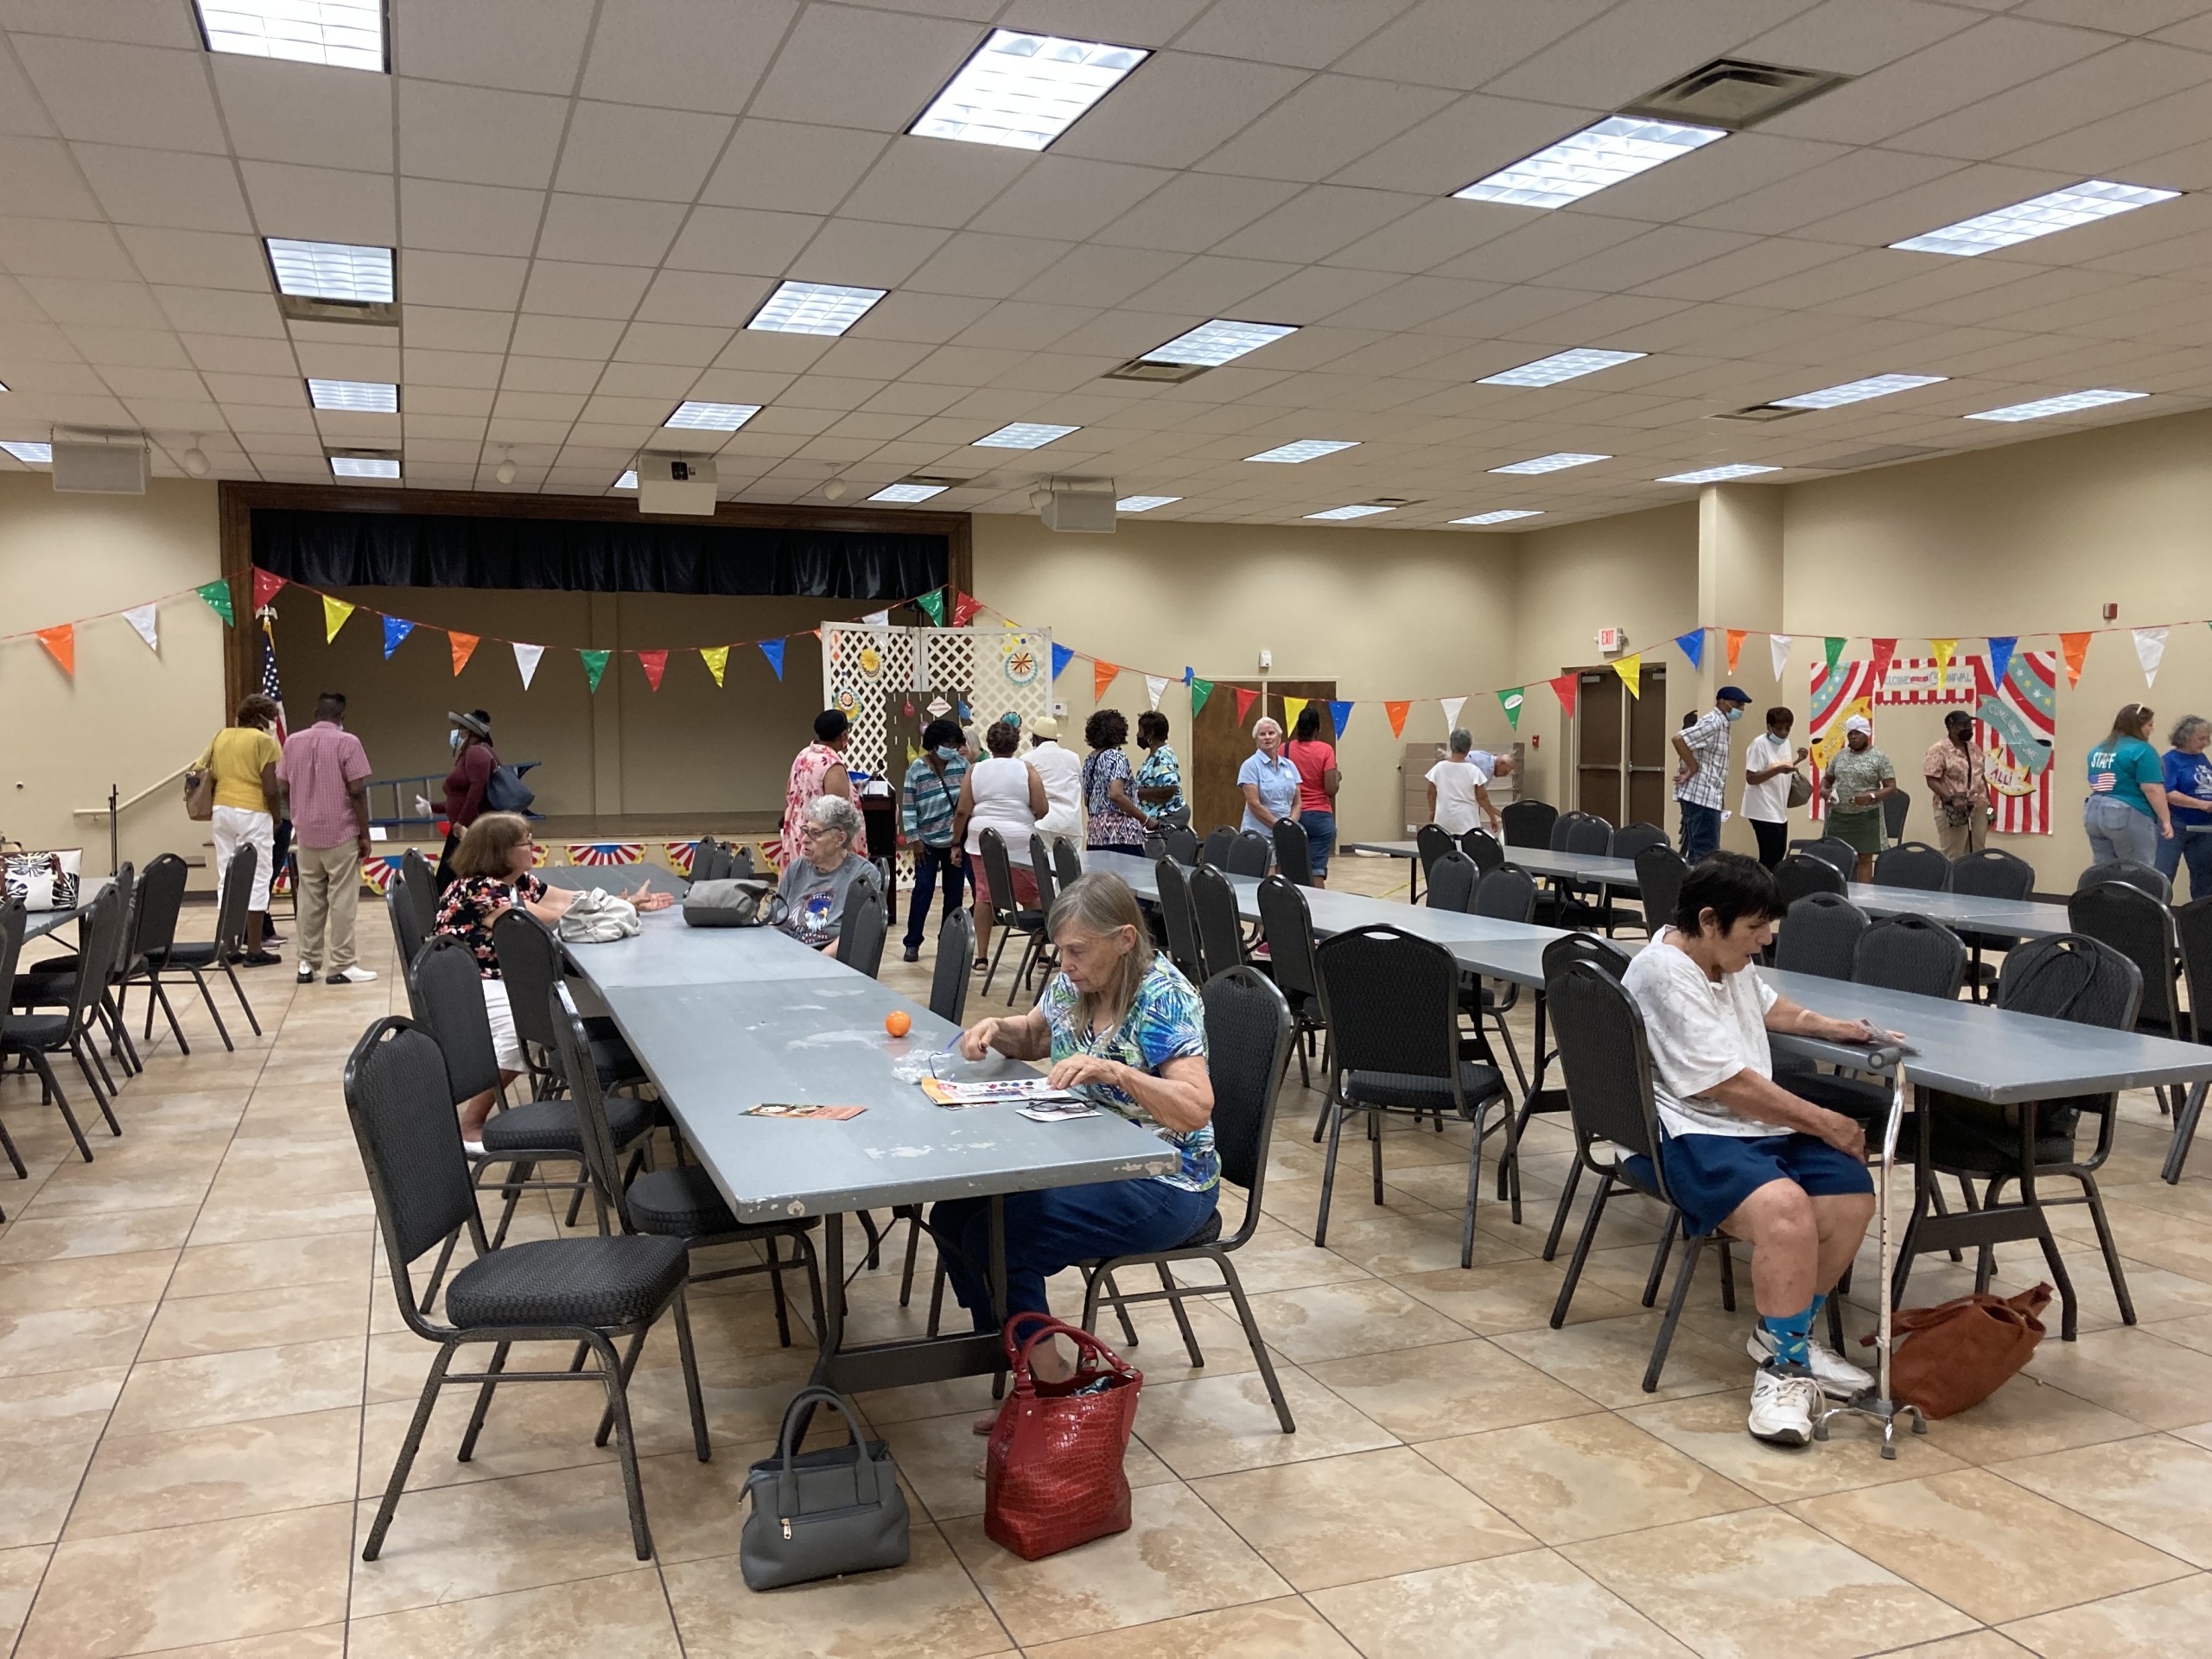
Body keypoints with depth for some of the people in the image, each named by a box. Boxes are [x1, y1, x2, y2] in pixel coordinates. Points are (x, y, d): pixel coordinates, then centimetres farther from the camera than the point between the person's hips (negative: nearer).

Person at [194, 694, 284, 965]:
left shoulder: (219, 737, 12)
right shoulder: (264, 741, -6)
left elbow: (198, 771, 8)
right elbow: (271, 789, -12)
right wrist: (277, 817, 2)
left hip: (221, 809, 6)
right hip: (252, 813, -6)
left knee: (228, 878, 12)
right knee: (257, 878, -1)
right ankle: (254, 950, -2)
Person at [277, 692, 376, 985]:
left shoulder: (292, 742, 7)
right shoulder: (347, 742, -10)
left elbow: (284, 785, 12)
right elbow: (357, 791, -13)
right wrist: (365, 834, -7)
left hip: (306, 833, 5)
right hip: (341, 832, -5)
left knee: (309, 899, 11)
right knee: (342, 899, -2)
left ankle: (308, 962, 13)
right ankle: (341, 966, -2)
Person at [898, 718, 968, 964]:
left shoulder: (962, 765, -2)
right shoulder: (916, 770, -8)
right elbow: (908, 808, -6)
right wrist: (914, 840, -9)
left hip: (956, 841, 3)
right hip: (928, 842, -3)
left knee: (954, 891, 8)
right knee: (923, 890, -3)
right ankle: (913, 943, 6)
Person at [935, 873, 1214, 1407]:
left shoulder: (1165, 998, -20)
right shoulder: (1072, 982, 1)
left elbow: (1197, 1110, -29)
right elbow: (1034, 1037, 21)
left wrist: (1113, 1071, -42)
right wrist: (997, 1029, -3)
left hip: (1163, 1186, -8)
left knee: (997, 1237, -21)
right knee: (953, 1216, -6)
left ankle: (1050, 1381, -2)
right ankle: (1027, 1368, 6)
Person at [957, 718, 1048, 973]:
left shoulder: (975, 770, 3)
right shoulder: (1026, 769, -1)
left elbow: (962, 811, 0)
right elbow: (1042, 809, -5)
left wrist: (956, 843, 10)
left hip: (981, 841, 2)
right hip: (1018, 843, -2)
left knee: (984, 895, 6)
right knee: (1031, 898, 9)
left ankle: (982, 957, 8)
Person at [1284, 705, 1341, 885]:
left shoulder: (1285, 749, 0)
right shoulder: (1325, 750, -7)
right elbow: (1330, 789, -11)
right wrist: (1338, 777, 10)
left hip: (1293, 816, 3)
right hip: (1320, 816, -3)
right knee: (1317, 870, -3)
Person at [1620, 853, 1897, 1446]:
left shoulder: (1729, 958, 16)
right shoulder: (1663, 973, -15)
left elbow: (1766, 1005, 40)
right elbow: (1727, 1085, -17)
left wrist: (1833, 1027, 23)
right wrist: (1823, 1123, -8)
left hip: (1757, 1126, 10)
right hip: (1692, 1135, -10)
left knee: (1851, 1194, -12)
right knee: (1785, 1208, -33)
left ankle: (1784, 1333, 8)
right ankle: (1785, 1366, -15)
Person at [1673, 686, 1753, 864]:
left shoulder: (1722, 724, 18)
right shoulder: (1713, 723, -13)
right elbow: (1678, 739, -24)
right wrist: (1693, 768, -18)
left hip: (1707, 795, 10)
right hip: (1701, 795, -10)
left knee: (1698, 849, 12)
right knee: (1707, 852, -10)